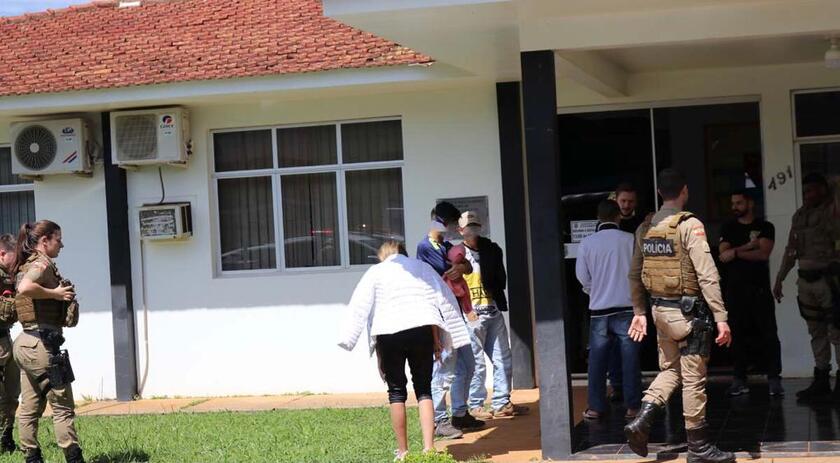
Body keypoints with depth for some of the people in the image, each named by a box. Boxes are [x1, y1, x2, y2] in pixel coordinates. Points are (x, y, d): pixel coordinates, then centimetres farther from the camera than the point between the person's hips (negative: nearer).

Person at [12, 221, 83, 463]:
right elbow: (25, 288, -32)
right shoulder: (43, 264, -13)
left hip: (25, 343, 9)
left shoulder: (26, 265, 15)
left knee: (30, 408, 11)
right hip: (42, 343, -9)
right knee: (63, 407, -2)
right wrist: (55, 293, -19)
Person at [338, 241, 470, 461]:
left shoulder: (375, 271, 14)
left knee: (396, 391, 8)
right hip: (421, 330, 1)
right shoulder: (421, 267, 18)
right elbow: (442, 300, 10)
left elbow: (360, 306, 4)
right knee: (424, 389, 6)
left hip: (389, 333, -1)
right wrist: (437, 339, 12)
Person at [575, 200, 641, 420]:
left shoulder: (587, 243, -3)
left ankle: (596, 407, 10)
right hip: (627, 307, -1)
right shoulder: (630, 240, -7)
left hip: (599, 309, 1)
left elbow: (582, 277, 3)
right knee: (630, 359, 4)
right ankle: (633, 406, 6)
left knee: (597, 359, 8)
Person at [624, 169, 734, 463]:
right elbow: (707, 275, -19)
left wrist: (639, 312, 20)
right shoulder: (689, 225, -14)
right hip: (688, 311, -6)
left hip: (660, 310, 6)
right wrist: (721, 317, -18)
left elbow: (635, 276, 12)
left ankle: (642, 420, 3)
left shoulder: (645, 228, 7)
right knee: (694, 380, 3)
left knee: (670, 370, 20)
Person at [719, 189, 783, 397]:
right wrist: (749, 246, -8)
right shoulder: (728, 229, 12)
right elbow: (723, 256, -2)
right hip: (734, 289, 2)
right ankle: (740, 380, 5)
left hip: (760, 288, -2)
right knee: (738, 335, 2)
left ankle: (774, 379, -3)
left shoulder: (765, 227, 5)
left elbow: (763, 254, -10)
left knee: (769, 334, -5)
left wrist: (736, 252, -6)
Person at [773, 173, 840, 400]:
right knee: (816, 332, 10)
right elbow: (791, 250, 18)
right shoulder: (799, 215, 14)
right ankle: (821, 380, 16)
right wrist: (779, 279, 17)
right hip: (805, 279, 6)